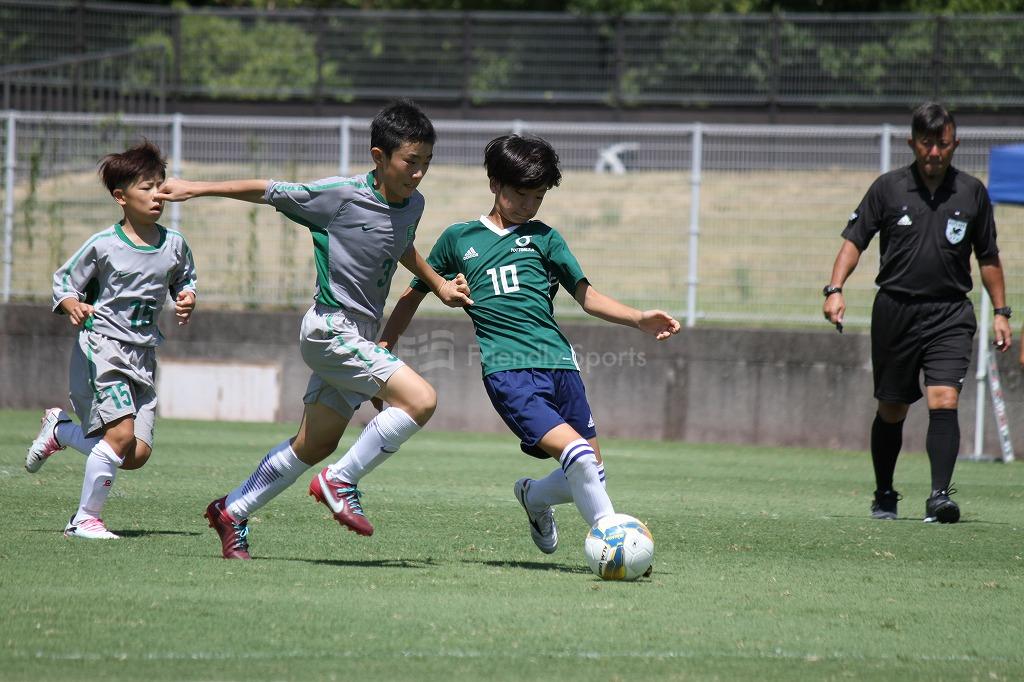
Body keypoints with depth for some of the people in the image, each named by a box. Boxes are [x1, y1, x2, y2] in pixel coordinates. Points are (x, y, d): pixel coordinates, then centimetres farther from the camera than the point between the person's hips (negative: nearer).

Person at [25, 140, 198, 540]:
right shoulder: (103, 245, -8)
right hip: (101, 346, -6)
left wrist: (187, 299, 1)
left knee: (137, 454, -1)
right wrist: (71, 305, -20)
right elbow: (64, 280, 1)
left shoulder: (174, 245, 6)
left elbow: (185, 281, 23)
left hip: (143, 356, 6)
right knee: (122, 433, -22)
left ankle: (60, 430, 25)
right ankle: (86, 518, -7)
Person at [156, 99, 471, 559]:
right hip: (331, 327, -8)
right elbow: (268, 192, -7)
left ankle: (232, 513, 29)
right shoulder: (341, 195, -17)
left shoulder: (412, 205, 4)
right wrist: (196, 190, 0)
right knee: (421, 399, -21)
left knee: (314, 445, 15)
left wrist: (439, 286, 25)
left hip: (358, 338, 8)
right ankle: (341, 483, -10)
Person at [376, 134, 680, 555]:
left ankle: (534, 498, 31)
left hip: (559, 363, 4)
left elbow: (586, 295, 17)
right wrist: (382, 348, 22)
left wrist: (640, 320, 2)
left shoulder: (543, 238, 18)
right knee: (578, 455, -25)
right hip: (509, 371, -4)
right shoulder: (459, 239, 14)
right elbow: (414, 294, 24)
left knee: (590, 473, 0)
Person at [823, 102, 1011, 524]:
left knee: (944, 400, -18)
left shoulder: (972, 193, 5)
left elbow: (988, 256, 15)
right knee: (891, 410, 9)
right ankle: (884, 496, 26)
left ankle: (940, 496, -23)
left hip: (950, 314, 0)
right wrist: (835, 288, -10)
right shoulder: (888, 188, 1)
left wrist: (1001, 311, 13)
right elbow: (855, 240, 4)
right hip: (895, 310, 0)